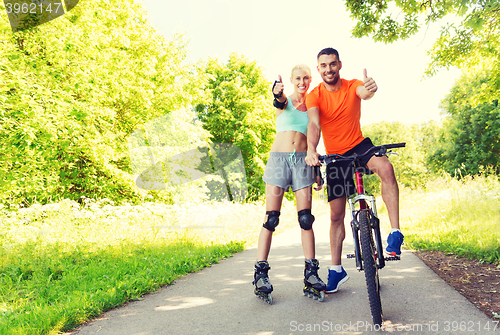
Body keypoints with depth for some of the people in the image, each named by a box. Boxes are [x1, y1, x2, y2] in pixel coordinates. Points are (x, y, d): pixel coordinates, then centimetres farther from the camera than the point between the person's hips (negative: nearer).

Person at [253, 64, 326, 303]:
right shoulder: (285, 100, 8)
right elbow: (280, 101, -18)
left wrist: (317, 170, 14)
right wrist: (277, 93, -43)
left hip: (302, 160, 2)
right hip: (279, 157, -2)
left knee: (305, 218, -3)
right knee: (271, 218, -6)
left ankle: (311, 272, 6)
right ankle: (260, 272, -1)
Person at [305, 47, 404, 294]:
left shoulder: (352, 86, -7)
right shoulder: (314, 95, -9)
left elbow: (364, 93, -31)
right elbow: (314, 124, -26)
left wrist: (370, 89, -57)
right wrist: (311, 149, -46)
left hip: (359, 145, 0)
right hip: (335, 156, 0)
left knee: (385, 167, -35)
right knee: (336, 214, 2)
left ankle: (395, 232, -24)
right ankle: (336, 269, 16)